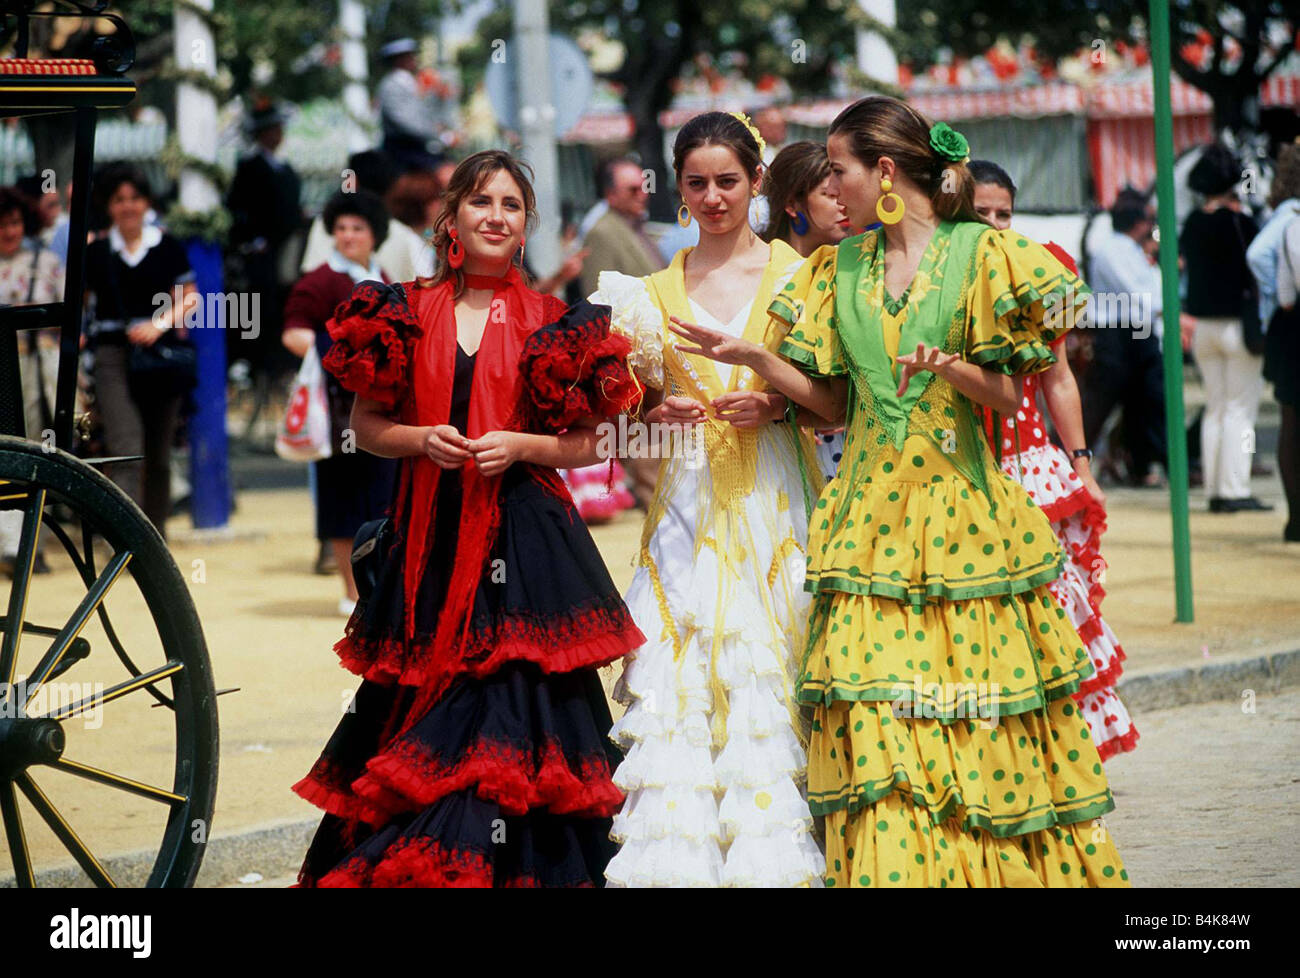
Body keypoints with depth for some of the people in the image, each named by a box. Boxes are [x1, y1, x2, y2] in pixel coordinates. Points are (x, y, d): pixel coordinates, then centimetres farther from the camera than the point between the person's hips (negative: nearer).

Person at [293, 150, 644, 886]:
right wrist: (422, 440, -8)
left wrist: (520, 446, -11)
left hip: (524, 543, -1)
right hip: (431, 536, 2)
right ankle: (399, 865, 8)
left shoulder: (553, 324, 5)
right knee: (421, 709, 1)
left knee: (511, 697, -10)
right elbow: (367, 423, 11)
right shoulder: (409, 316, 8)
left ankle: (514, 866, -6)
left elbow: (589, 443, 6)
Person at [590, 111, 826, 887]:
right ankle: (682, 859, -5)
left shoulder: (796, 275, 5)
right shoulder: (656, 290, 13)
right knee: (680, 687, -6)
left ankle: (772, 858, -3)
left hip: (773, 503, -2)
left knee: (768, 684, -7)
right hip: (689, 509, 2)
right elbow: (636, 405, 17)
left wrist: (777, 406, -13)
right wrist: (654, 411, -4)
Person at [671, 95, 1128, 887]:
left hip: (961, 514, -3)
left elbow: (1007, 394, -2)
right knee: (877, 736, -5)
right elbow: (835, 400, 13)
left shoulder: (980, 253, -1)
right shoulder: (839, 271, 13)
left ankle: (1004, 867, 9)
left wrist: (955, 369, -21)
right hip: (870, 519, 3)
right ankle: (891, 866, -4)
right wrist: (752, 357, 1)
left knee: (979, 731, -1)